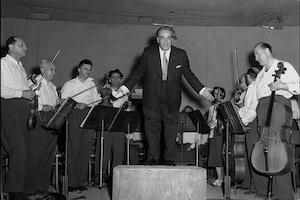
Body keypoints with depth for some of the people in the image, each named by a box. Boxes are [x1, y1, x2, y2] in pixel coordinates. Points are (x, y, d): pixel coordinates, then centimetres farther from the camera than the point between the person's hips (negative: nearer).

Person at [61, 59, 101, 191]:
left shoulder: (92, 84, 20)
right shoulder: (69, 84, 11)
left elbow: (96, 101, 16)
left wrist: (85, 104, -2)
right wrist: (76, 105, -12)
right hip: (74, 116, -3)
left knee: (86, 149, -1)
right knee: (74, 149, -8)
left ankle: (82, 181, 3)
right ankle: (71, 182, -5)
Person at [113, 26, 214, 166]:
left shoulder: (181, 55, -4)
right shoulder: (148, 53, -5)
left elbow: (188, 74, 4)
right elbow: (138, 72, 1)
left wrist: (201, 90, -3)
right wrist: (125, 88, -8)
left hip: (172, 101, 0)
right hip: (152, 99, 0)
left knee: (171, 127, 8)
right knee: (152, 127, 9)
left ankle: (170, 159, 22)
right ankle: (152, 158, 24)